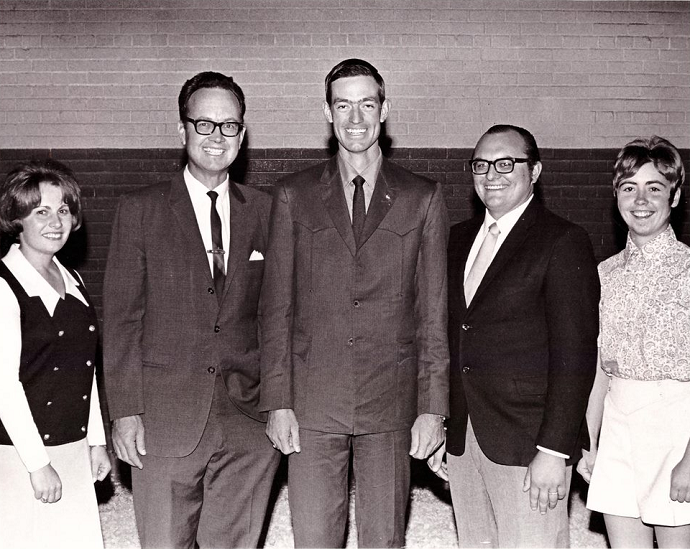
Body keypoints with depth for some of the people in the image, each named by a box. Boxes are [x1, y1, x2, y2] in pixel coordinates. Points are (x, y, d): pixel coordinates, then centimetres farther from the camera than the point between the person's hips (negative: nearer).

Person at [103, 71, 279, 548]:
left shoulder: (264, 210, 7)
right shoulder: (140, 210, 1)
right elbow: (122, 317, -1)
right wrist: (126, 411, -6)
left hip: (248, 422, 2)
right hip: (164, 421, -2)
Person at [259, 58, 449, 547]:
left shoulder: (422, 198, 4)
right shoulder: (295, 196, 5)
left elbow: (434, 313, 3)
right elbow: (277, 307, 4)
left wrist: (433, 408, -1)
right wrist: (277, 401, -2)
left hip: (392, 404, 0)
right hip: (312, 402, 0)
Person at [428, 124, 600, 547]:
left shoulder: (563, 242, -8)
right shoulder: (460, 239, 13)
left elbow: (574, 355, -12)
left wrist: (554, 451, -17)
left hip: (527, 443, -6)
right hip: (462, 438, 6)